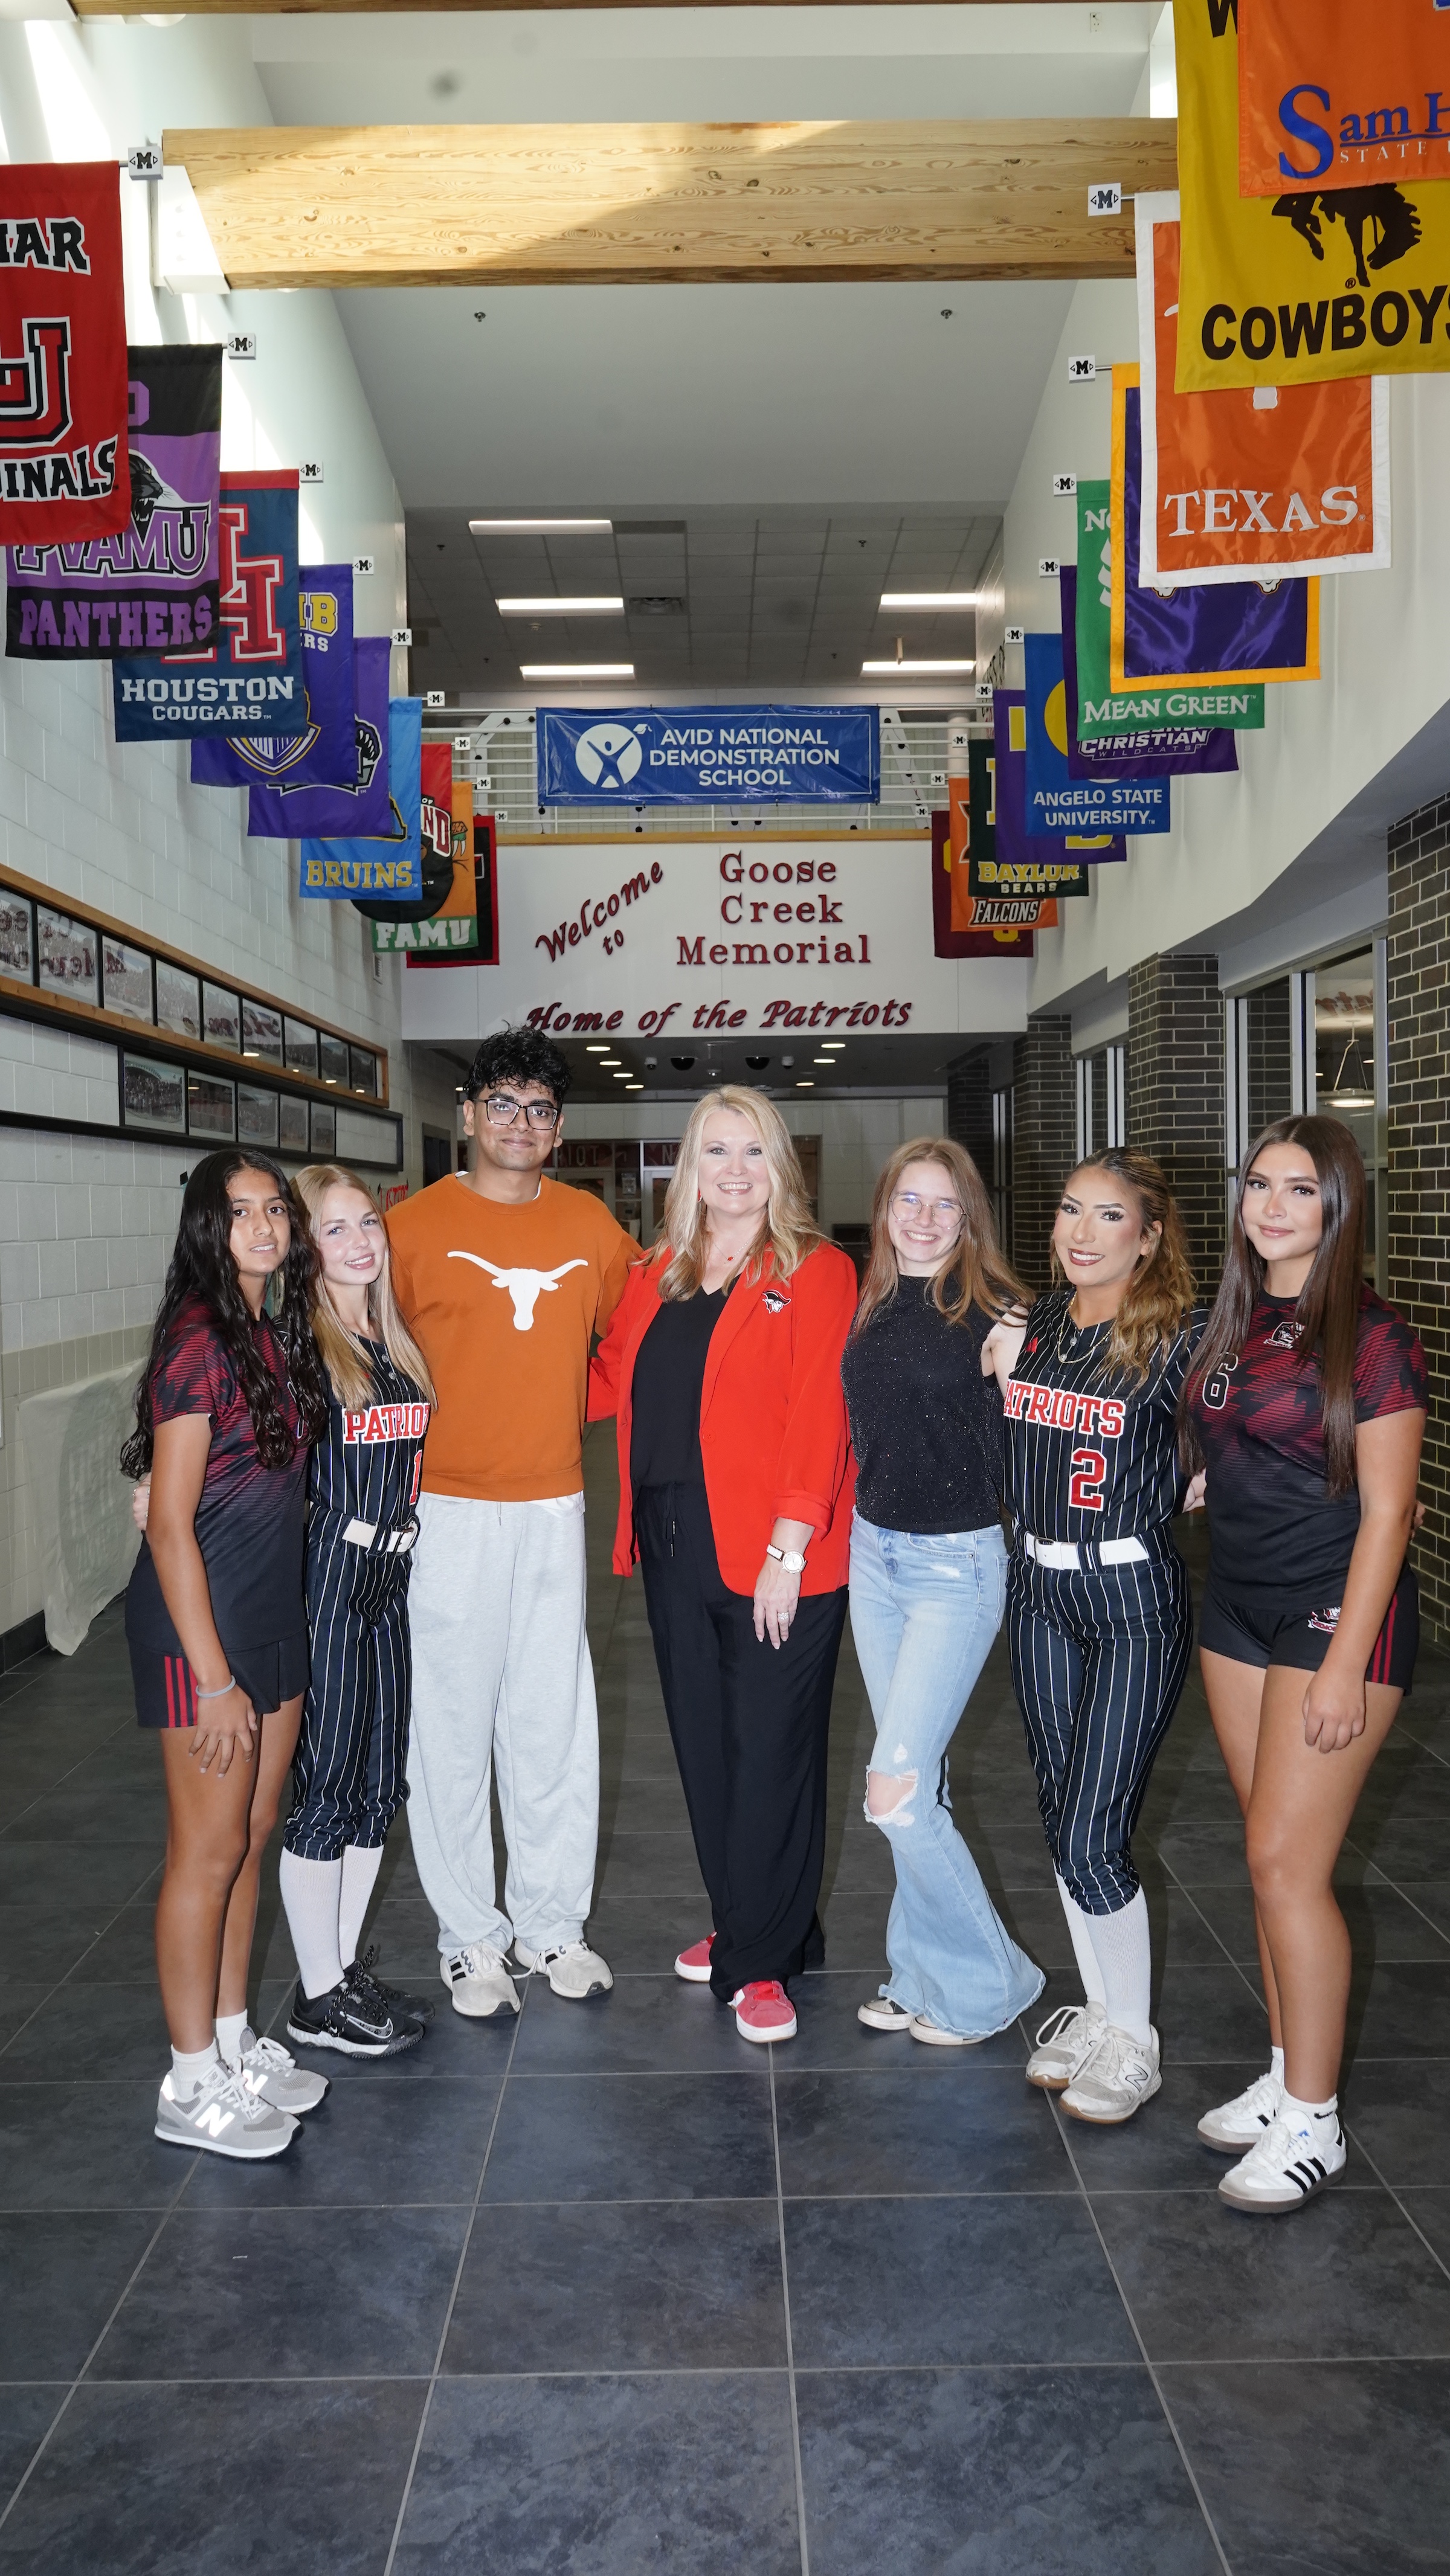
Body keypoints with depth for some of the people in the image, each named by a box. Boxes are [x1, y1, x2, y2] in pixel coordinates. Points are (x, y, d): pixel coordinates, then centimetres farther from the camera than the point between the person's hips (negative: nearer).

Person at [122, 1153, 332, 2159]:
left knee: (253, 1834, 16)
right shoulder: (198, 1343, -17)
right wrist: (213, 1676, -19)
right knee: (208, 1850, 3)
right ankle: (193, 2085, 18)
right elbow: (169, 1524, -19)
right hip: (202, 1620, -8)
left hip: (276, 1613, 8)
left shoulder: (276, 1333, 8)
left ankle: (234, 2040, 31)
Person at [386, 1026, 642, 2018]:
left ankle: (553, 1920, 27)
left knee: (556, 1722, 11)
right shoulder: (417, 1225, -4)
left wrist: (556, 1412, 6)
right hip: (450, 1508, -3)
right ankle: (469, 1936, 20)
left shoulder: (592, 1223, 7)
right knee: (454, 1723, 4)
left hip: (555, 1505, 4)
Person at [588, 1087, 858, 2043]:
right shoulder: (657, 1279, 12)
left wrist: (788, 1550, -18)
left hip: (777, 1560, -6)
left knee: (769, 1754, 2)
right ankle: (746, 1929, 32)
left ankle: (761, 1960, 16)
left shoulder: (816, 1274, -6)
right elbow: (605, 1384, 16)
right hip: (676, 1550, 6)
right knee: (705, 1748, 14)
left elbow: (818, 1422, -13)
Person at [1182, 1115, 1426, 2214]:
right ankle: (1289, 2075, 28)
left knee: (1288, 1864, -5)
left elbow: (1386, 1511, -14)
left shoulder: (1372, 1339, -13)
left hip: (1337, 1615, -7)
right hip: (1238, 1606, 7)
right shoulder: (1234, 1324, 8)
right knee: (1275, 1858, 14)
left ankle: (1312, 2124, 10)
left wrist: (1347, 1663, -17)